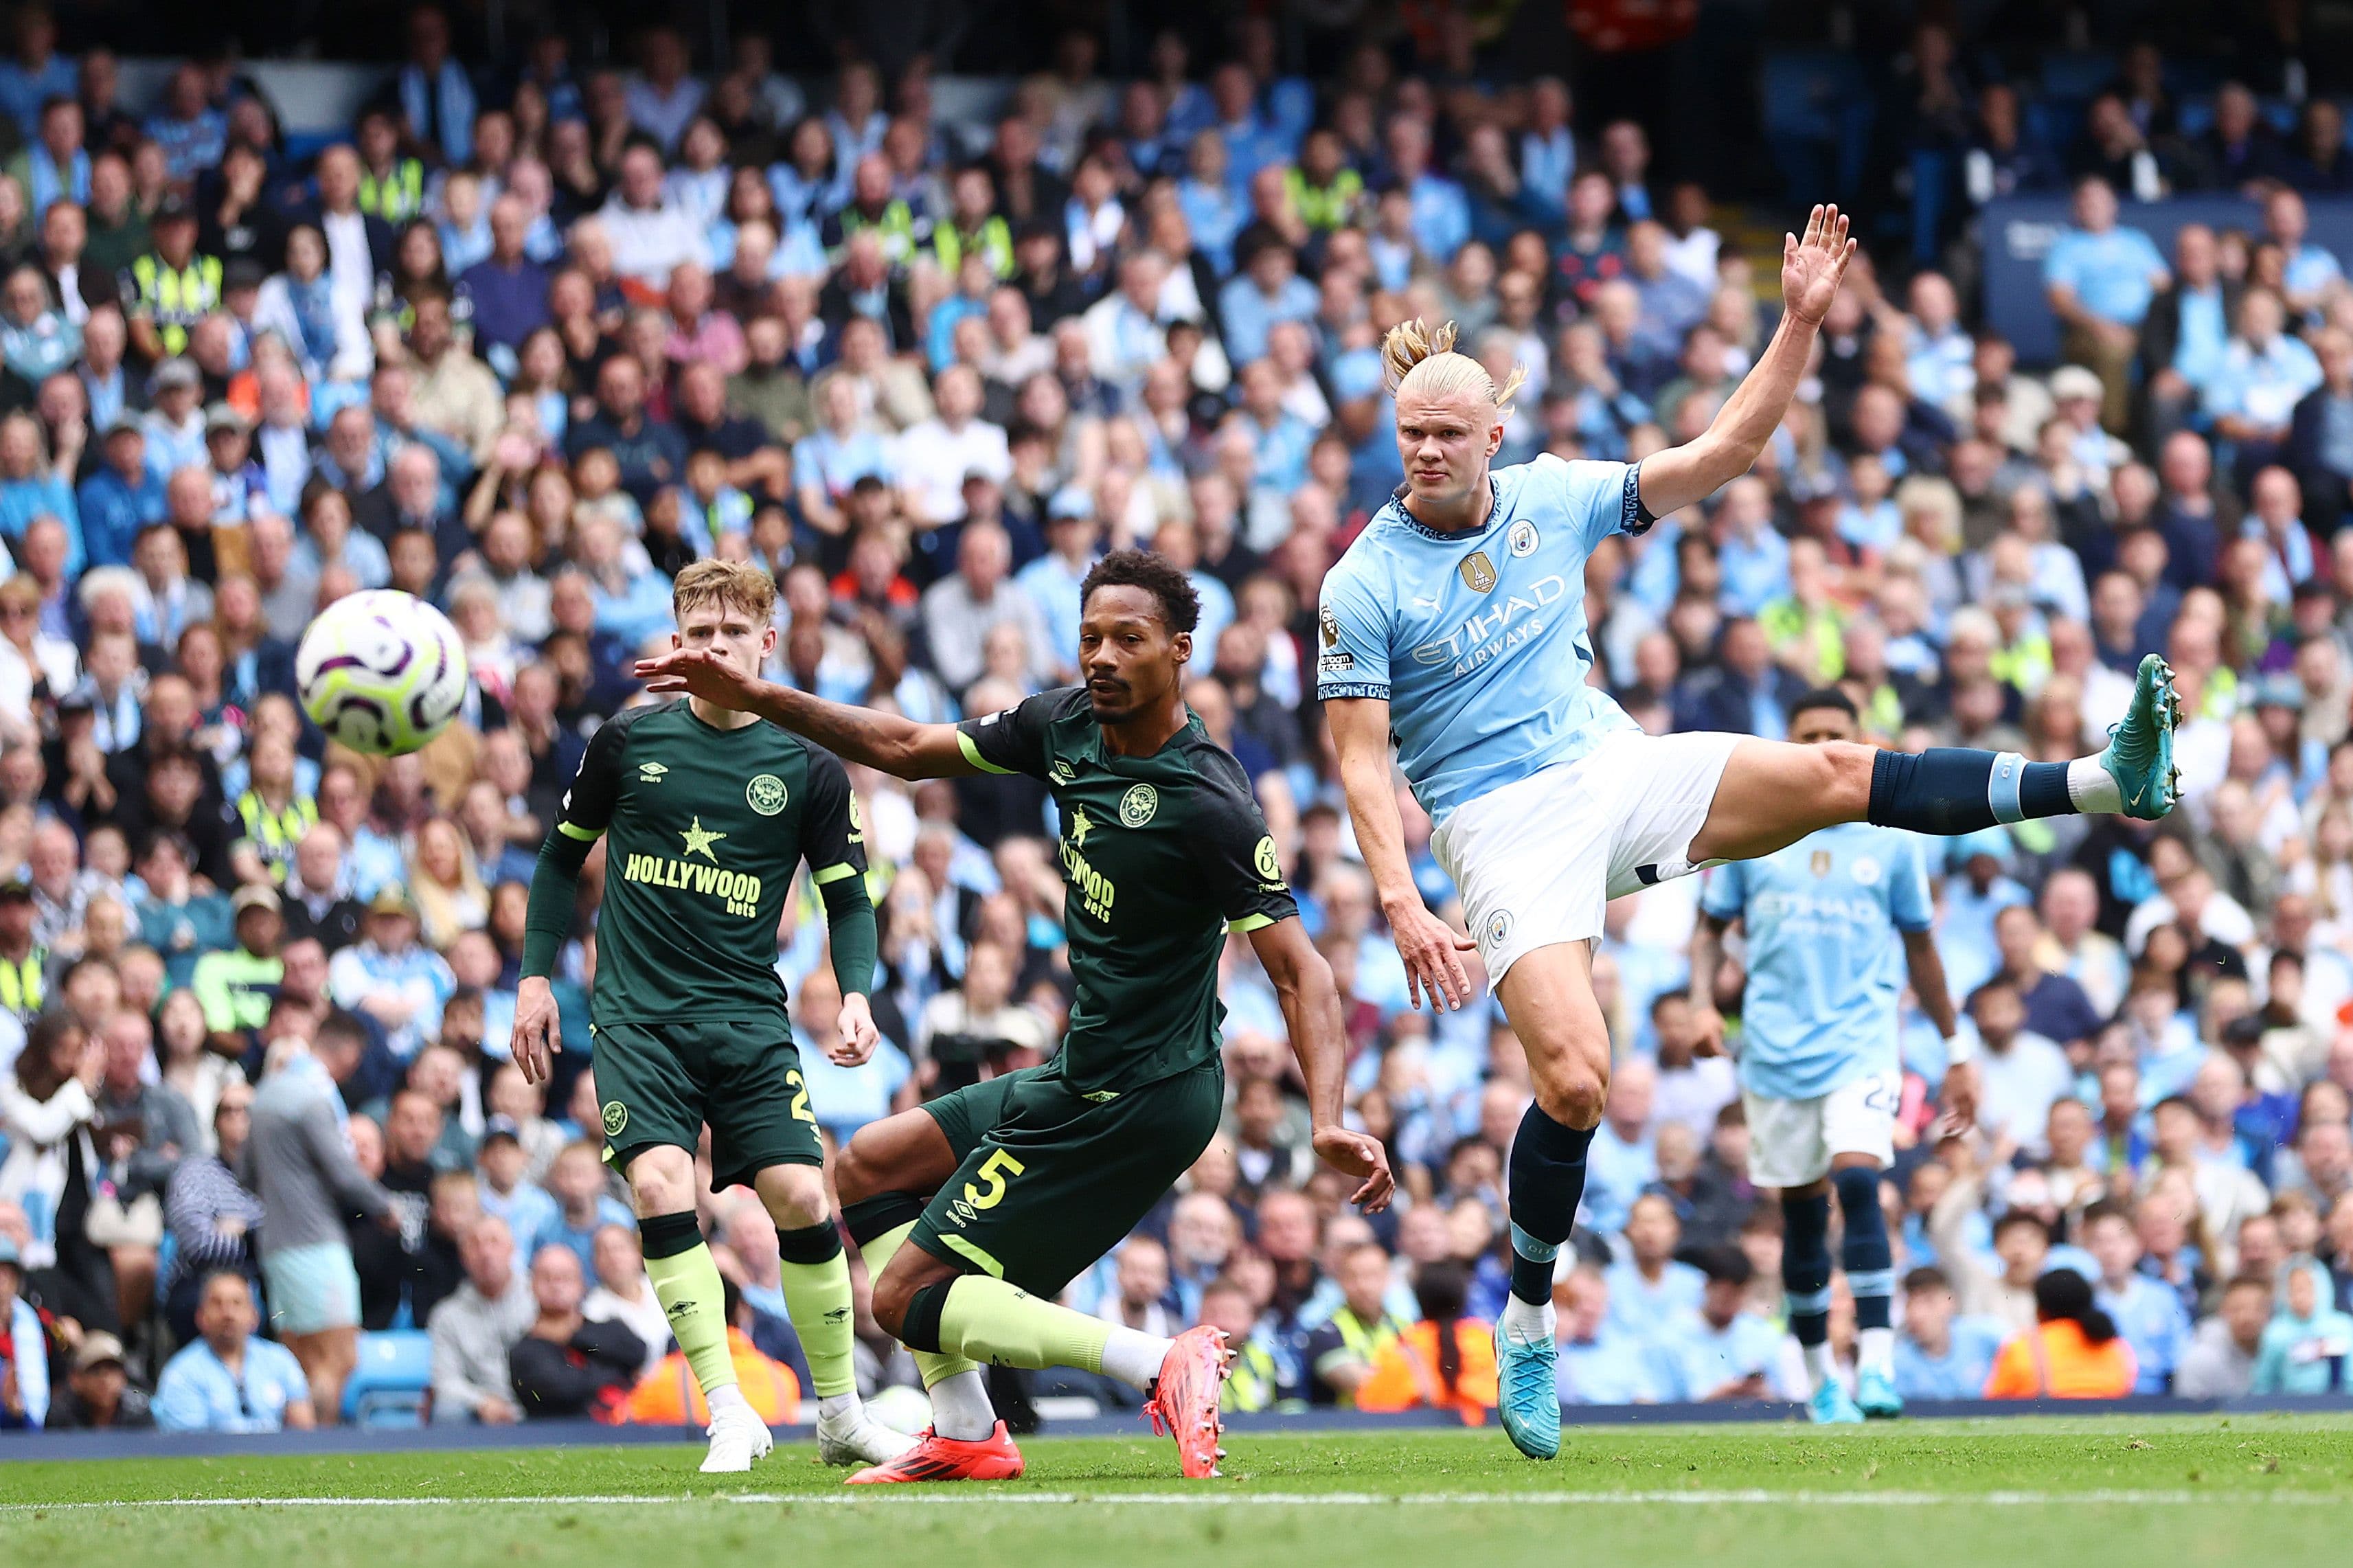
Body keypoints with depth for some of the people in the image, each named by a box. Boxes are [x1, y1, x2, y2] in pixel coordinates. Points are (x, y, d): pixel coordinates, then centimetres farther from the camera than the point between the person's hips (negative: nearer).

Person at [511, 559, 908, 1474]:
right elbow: (564, 855, 15)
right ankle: (730, 1415, -17)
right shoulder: (629, 744, 2)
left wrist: (857, 994, -8)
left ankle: (841, 1415, 11)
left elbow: (847, 898, 9)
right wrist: (537, 974, 10)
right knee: (661, 1186, -22)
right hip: (638, 1016, -1)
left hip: (749, 1021, 1)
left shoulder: (807, 769, 2)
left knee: (803, 1199, -9)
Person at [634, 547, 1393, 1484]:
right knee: (867, 1169, 20)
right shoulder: (1063, 725, 1)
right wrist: (752, 696, 4)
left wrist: (1329, 1123, -35)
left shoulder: (1209, 804, -22)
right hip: (1079, 1080, 9)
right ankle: (966, 1437, 15)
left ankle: (1163, 1365, -13)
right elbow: (905, 749, 12)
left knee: (905, 1297, -7)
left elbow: (1298, 969, -22)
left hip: (1139, 1104, -9)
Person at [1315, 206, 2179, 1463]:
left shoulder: (1553, 501, 3)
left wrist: (1802, 323, -4)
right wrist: (1401, 905, -20)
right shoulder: (1363, 587, -8)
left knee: (1837, 776, -13)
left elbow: (1724, 451, 6)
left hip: (1612, 769, 4)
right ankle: (1526, 1329, -5)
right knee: (1574, 1081, -20)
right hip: (1502, 827, -4)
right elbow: (1362, 758, -8)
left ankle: (2109, 782, -16)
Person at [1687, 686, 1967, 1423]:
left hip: (1861, 1040, -2)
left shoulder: (1892, 838, 5)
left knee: (1858, 1182, -21)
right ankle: (1819, 1376, 20)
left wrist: (1955, 1052, 16)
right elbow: (1711, 926, 13)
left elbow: (1921, 948, 14)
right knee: (1801, 1210, 6)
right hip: (1775, 1049, 2)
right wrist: (1703, 1002, -5)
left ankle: (1877, 1367, -26)